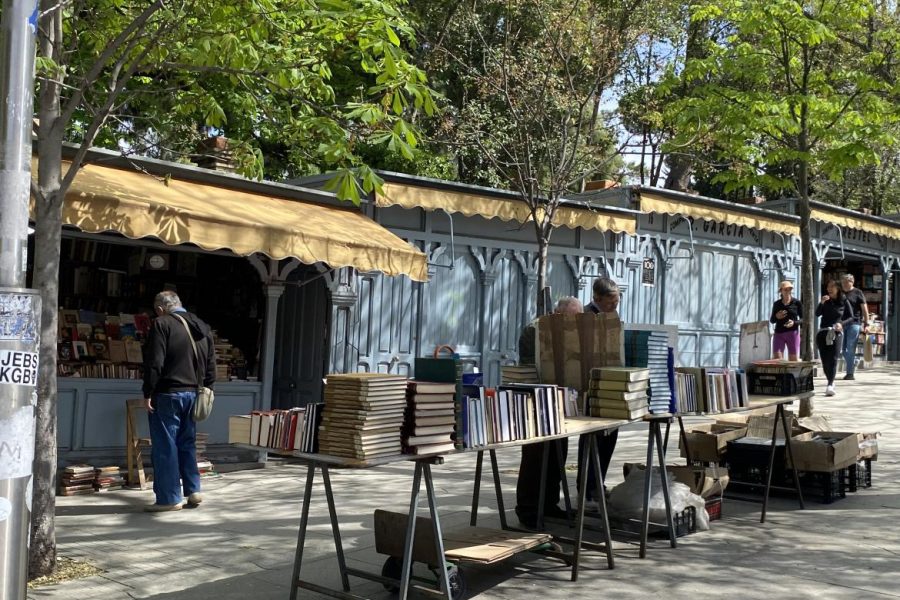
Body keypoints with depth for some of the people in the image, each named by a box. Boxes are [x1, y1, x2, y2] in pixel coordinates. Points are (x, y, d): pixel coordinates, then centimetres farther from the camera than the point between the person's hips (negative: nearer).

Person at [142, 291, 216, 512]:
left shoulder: (162, 324, -9)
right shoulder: (203, 328, 12)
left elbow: (154, 363, -15)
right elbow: (211, 365, 14)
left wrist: (148, 393, -9)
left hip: (167, 394, -7)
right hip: (193, 394, 7)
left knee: (165, 446, 0)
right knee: (187, 443, 17)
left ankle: (169, 498, 3)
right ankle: (193, 490, 16)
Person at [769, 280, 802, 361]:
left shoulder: (797, 303, 2)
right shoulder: (776, 304, 9)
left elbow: (803, 319, 3)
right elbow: (771, 320, 15)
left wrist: (794, 322, -16)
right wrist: (776, 317, -7)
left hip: (793, 333, -2)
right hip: (779, 333, 2)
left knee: (794, 360, 0)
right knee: (776, 360, -7)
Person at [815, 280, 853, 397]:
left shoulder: (844, 302, 3)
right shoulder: (826, 301, 9)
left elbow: (850, 317, 6)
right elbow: (817, 314, -2)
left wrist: (842, 324, -12)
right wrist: (821, 303, -18)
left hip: (837, 332, -3)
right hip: (823, 332, 3)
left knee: (833, 359, -13)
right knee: (824, 358, 4)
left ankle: (830, 385, -20)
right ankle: (831, 382, 22)